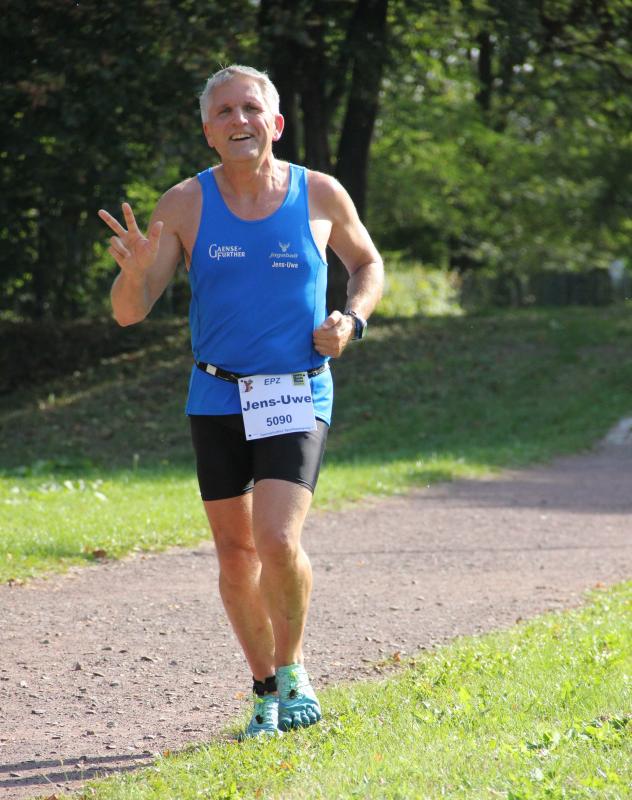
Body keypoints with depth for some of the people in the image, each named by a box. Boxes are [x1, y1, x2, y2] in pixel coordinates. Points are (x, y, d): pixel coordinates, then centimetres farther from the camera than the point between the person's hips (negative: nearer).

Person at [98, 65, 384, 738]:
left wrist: (352, 320, -2)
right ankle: (267, 690, 26)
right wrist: (135, 270, -28)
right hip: (217, 399, 2)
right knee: (236, 555, 8)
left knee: (278, 543, -19)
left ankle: (292, 666, 7)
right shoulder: (186, 204, -4)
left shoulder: (321, 196, -2)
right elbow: (130, 312, -5)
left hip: (297, 398, -2)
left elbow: (366, 263, 18)